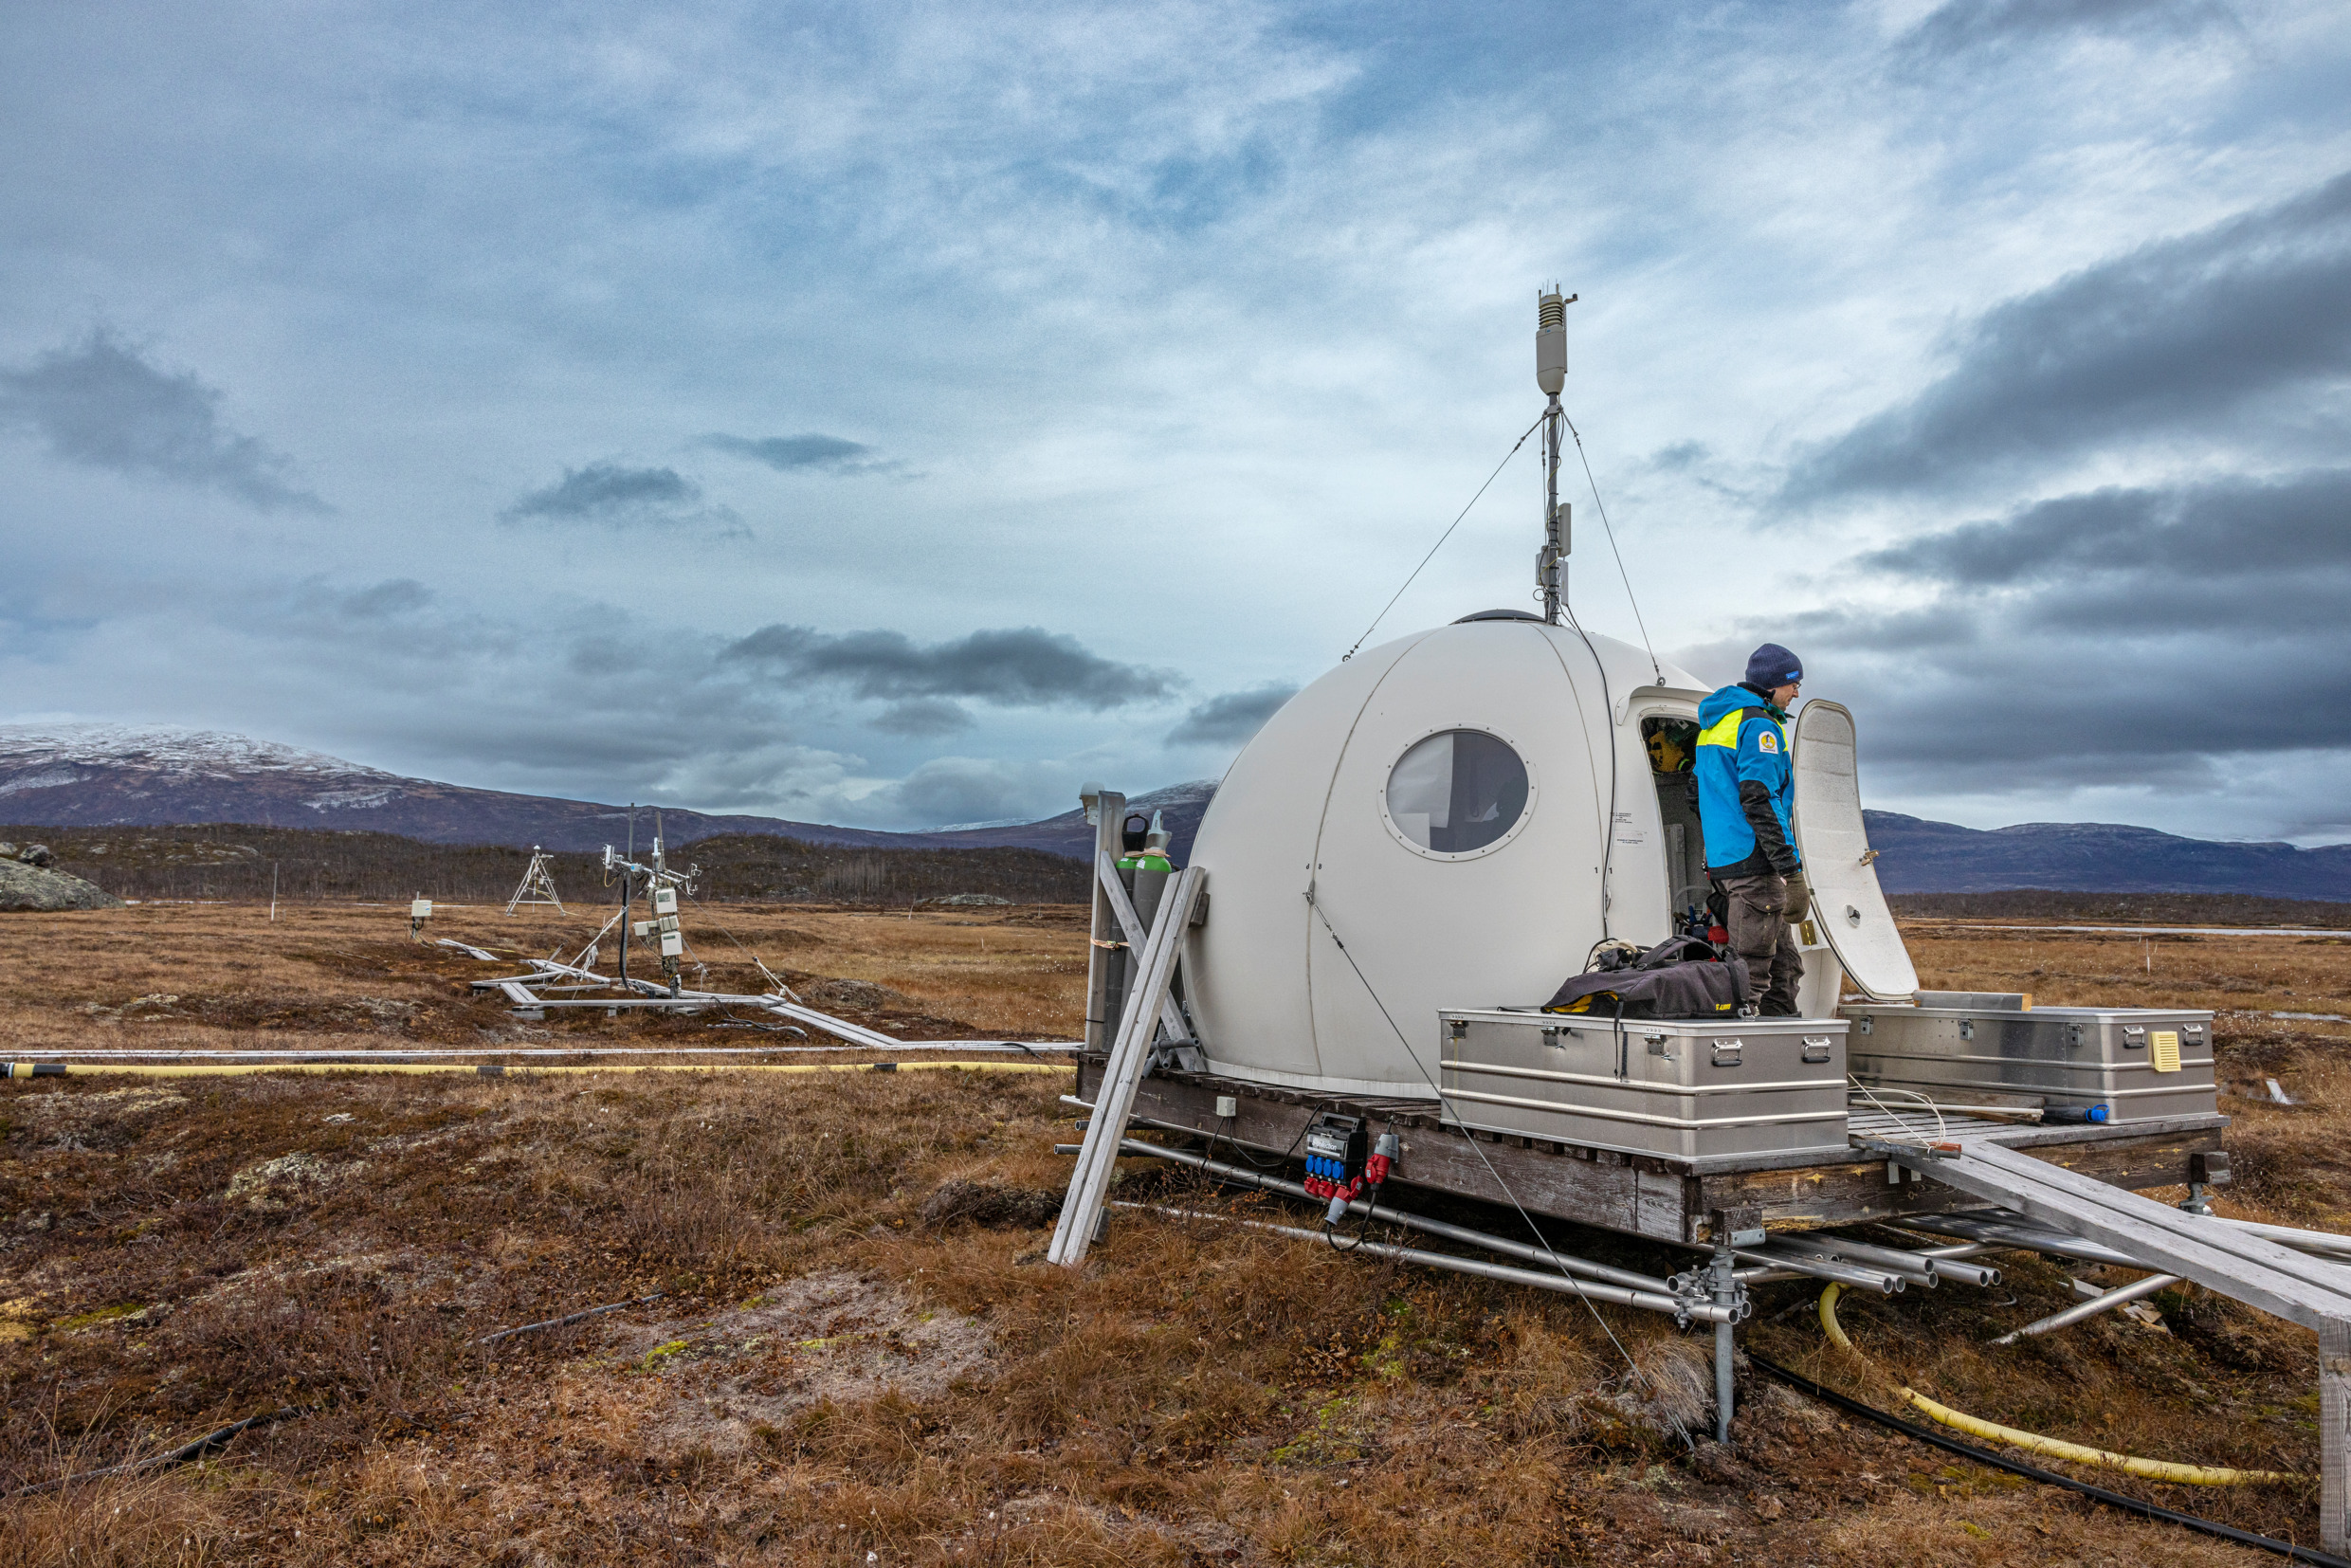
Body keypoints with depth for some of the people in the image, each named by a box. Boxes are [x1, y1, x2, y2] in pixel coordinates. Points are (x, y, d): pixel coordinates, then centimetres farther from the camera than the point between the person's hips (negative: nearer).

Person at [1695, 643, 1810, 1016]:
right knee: (1752, 964, -8)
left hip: (1721, 860, 10)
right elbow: (1758, 799, -19)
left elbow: (1702, 797, 26)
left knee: (1784, 961, 16)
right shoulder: (1759, 725, -10)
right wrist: (1788, 863, -18)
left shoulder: (1714, 722, 21)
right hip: (1754, 860, -10)